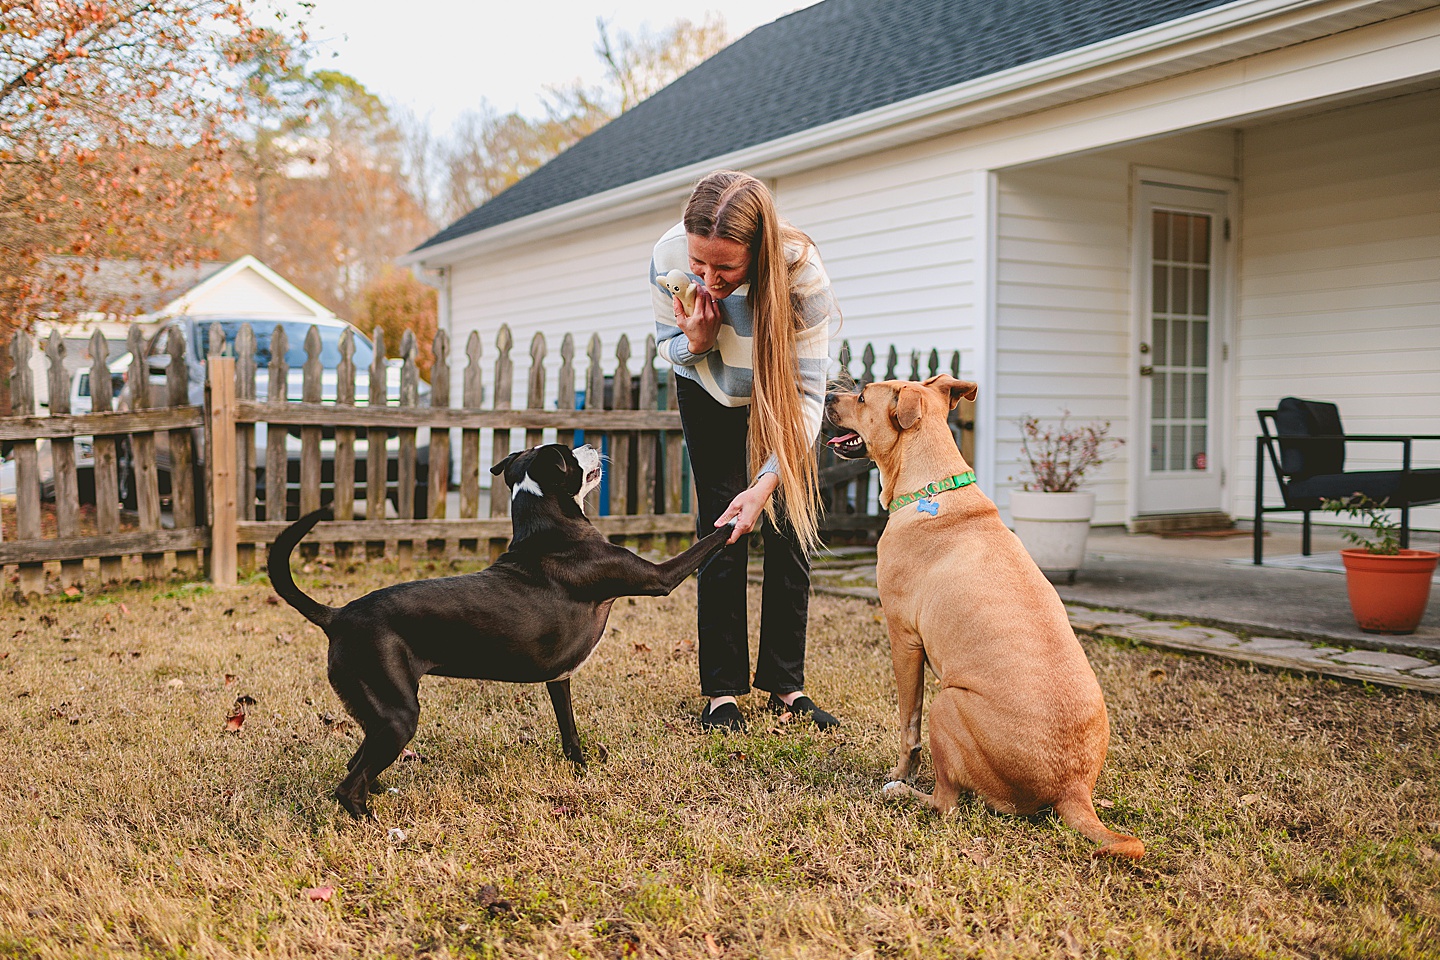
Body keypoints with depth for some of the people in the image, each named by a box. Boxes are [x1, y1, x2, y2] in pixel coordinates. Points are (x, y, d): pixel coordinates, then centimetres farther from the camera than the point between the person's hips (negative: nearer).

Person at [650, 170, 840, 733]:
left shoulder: (800, 271, -38)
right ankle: (722, 691, 1)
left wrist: (765, 486, -40)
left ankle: (785, 684, 8)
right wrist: (695, 341, -35)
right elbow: (667, 345, -10)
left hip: (780, 392, -1)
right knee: (721, 532, -6)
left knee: (790, 529, -4)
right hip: (709, 393, 1)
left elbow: (808, 393, -32)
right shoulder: (668, 259, -31)